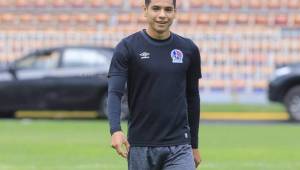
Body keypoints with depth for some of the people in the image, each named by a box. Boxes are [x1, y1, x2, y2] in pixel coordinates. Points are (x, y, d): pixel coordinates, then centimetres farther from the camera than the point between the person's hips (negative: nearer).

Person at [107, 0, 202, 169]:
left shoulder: (188, 49, 6)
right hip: (140, 147, -1)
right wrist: (116, 130, -29)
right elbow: (115, 93, -11)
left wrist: (194, 144, 18)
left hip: (179, 147, 1)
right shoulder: (128, 47, -3)